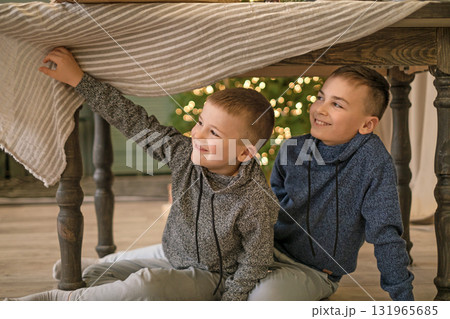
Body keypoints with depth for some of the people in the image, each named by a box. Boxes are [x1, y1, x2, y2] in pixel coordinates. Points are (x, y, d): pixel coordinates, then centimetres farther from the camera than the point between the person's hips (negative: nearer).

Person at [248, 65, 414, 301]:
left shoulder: (372, 158, -18)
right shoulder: (292, 150, -4)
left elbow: (385, 234, -14)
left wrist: (403, 297, -12)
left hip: (314, 272, -4)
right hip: (272, 253, 4)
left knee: (264, 295, -32)